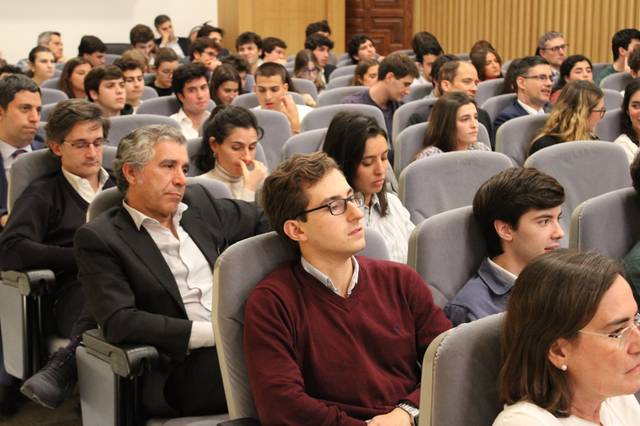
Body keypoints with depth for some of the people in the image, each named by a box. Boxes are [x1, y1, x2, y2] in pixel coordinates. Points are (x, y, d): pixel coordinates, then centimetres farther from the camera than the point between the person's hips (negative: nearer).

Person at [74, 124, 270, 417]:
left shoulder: (198, 202, 16)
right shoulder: (99, 238, -2)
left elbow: (260, 218, 31)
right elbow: (118, 322, -13)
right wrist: (214, 333, -16)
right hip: (181, 366, -7)